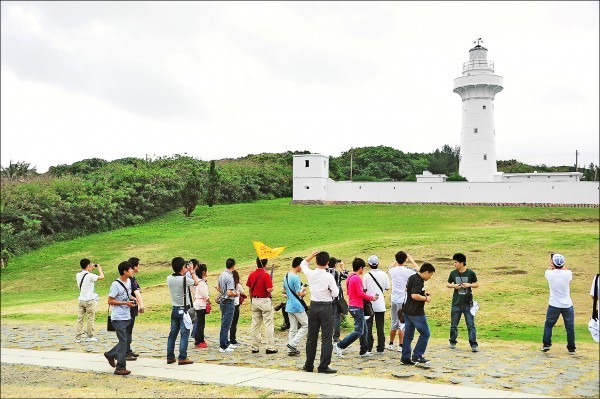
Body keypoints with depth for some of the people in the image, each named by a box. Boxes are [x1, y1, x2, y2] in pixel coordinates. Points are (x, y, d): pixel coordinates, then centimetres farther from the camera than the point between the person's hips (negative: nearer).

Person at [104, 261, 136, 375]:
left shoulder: (129, 281, 8)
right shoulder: (116, 284, -16)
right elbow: (110, 301, -14)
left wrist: (132, 298, 2)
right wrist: (125, 303, -20)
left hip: (127, 317, 8)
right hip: (118, 318, -8)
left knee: (124, 341, 14)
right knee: (123, 341, -8)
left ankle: (110, 354, 37)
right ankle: (120, 368, -1)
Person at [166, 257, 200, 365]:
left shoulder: (169, 278, -1)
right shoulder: (184, 279, -17)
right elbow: (196, 282, -1)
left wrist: (185, 272, 15)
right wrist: (192, 271, 6)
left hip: (174, 309, 6)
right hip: (184, 310, -6)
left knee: (173, 333, 12)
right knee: (184, 334, -1)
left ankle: (170, 357, 18)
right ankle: (182, 358, -1)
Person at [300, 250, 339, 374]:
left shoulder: (310, 274, -3)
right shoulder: (329, 277, -13)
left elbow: (303, 264, 18)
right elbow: (335, 293, -11)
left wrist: (311, 255, 5)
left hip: (313, 307, 4)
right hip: (326, 308, -4)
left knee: (311, 337, 12)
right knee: (326, 338, 1)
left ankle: (309, 365, 20)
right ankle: (323, 366, 0)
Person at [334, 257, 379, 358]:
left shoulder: (350, 277, 12)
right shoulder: (357, 278, -17)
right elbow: (360, 293, -20)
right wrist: (372, 298, -5)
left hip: (352, 306, 10)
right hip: (357, 307, -10)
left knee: (364, 329, 16)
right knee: (359, 331, -7)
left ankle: (364, 351, 21)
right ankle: (339, 346, -10)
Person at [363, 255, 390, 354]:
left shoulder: (366, 276, -9)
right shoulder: (383, 274, -3)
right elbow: (387, 288, 3)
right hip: (380, 304, 2)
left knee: (368, 326, 6)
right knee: (380, 327, 8)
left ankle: (368, 348, 6)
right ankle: (380, 349, 9)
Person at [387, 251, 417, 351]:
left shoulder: (393, 270, -1)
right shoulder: (408, 271, -13)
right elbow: (418, 271, 9)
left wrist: (396, 261, 25)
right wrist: (412, 260, 15)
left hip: (394, 300, 4)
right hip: (404, 300, -4)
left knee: (394, 323, 16)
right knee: (402, 323, 0)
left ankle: (391, 344, 25)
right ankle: (400, 345, -1)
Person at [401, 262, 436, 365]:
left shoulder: (412, 277, 12)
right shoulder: (418, 281, -19)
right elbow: (414, 295, -29)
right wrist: (426, 298, -14)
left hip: (408, 311, 10)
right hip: (416, 312, -10)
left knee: (408, 335, 11)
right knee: (425, 334, 2)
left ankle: (405, 358, 13)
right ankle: (417, 356, 4)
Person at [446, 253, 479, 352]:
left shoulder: (470, 273, -5)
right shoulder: (453, 273, 0)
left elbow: (477, 284, 4)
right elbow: (448, 284, 11)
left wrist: (469, 285, -15)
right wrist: (453, 286, -10)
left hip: (467, 303, -2)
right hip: (456, 303, 2)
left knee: (471, 324, -4)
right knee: (454, 324, 11)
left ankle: (474, 344, 1)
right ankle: (452, 342, 28)